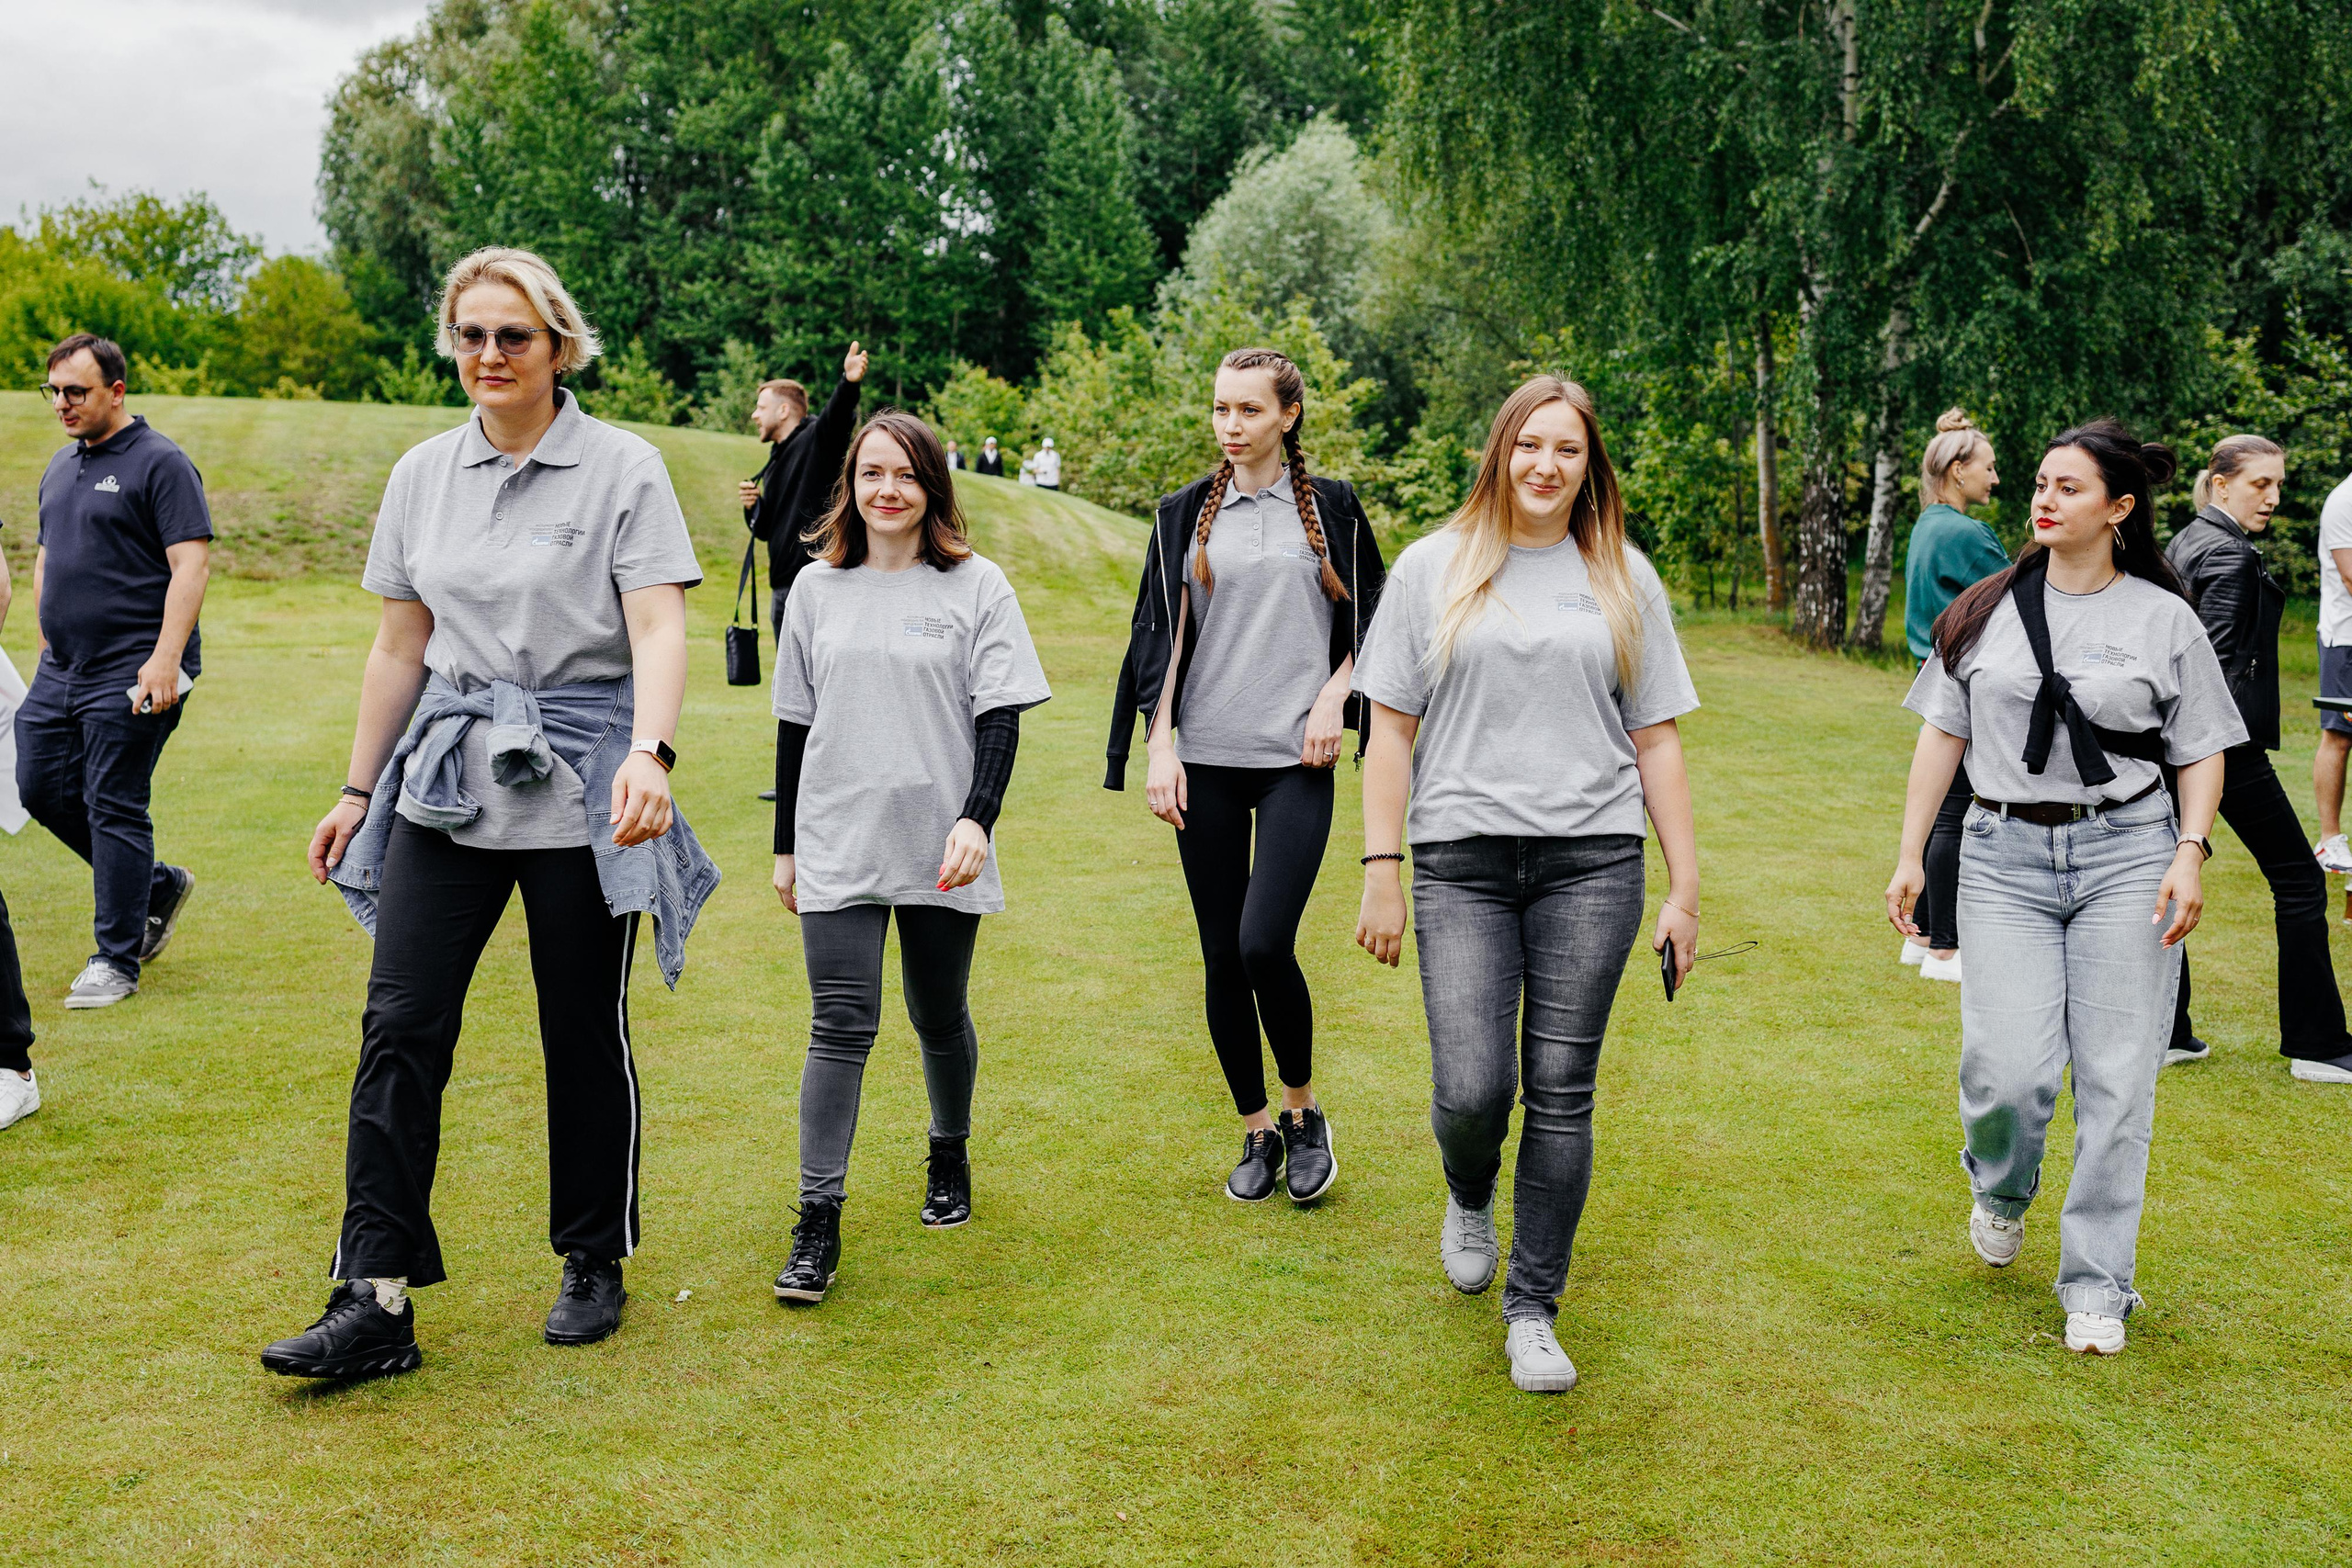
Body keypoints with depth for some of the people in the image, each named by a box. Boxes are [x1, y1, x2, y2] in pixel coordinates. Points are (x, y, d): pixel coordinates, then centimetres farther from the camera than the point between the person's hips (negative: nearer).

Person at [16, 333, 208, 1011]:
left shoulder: (160, 463, -9)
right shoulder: (62, 465, 16)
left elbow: (192, 563, -16)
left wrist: (166, 658, -23)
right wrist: (47, 650, 20)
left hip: (132, 675, -8)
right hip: (62, 670, 9)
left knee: (114, 806, -5)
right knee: (42, 787, 9)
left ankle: (116, 959, 5)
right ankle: (157, 886, 26)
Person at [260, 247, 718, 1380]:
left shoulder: (623, 468, -4)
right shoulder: (423, 475, 10)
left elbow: (659, 627, -13)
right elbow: (400, 645, 15)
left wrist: (651, 753, -29)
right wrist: (359, 791, 15)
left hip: (579, 781, -4)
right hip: (449, 776, 4)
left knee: (586, 1033, 5)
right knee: (400, 1026, -5)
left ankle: (594, 1265, 24)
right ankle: (375, 1300, 0)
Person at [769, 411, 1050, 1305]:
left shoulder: (977, 586, 0)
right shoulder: (819, 588, 8)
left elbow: (1000, 718, -4)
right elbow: (796, 723, 12)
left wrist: (977, 818, -18)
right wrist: (785, 845, 12)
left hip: (940, 848, -1)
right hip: (837, 846, 1)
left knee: (940, 1019, 12)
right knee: (840, 1026, -6)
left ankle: (950, 1157, 37)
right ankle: (818, 1223, -3)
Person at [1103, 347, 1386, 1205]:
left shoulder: (1330, 507, 6)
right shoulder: (1185, 514, 8)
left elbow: (1368, 620, 11)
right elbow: (1162, 634, 7)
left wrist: (1333, 698, -5)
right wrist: (1159, 747, -2)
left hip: (1295, 760, -2)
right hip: (1207, 760, 2)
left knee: (1265, 943, -15)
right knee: (1222, 957, 4)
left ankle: (1303, 1109, 10)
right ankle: (1258, 1133, 19)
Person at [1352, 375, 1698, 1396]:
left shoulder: (1624, 580, 11)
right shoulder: (1435, 567, 8)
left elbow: (1656, 739, 11)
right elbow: (1392, 726, 6)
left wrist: (1684, 889, 7)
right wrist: (1381, 871, 0)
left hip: (1593, 860, 1)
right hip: (1461, 860, -1)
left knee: (1561, 1091, 1)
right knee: (1472, 1089, -9)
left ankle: (1533, 1310, 16)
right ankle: (1469, 1196, 28)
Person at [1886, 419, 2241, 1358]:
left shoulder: (2163, 618, 4)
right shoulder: (1986, 611, 9)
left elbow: (2203, 750, 6)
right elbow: (1943, 733, 11)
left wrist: (2191, 851, -8)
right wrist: (1910, 855, 7)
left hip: (2127, 854, -1)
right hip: (2005, 857, 1)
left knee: (2116, 1083, -1)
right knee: (2010, 1071, -10)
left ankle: (2096, 1285, 13)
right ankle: (2000, 1189, 26)